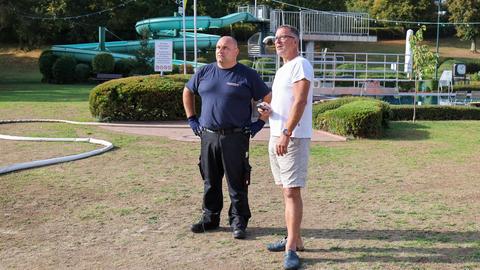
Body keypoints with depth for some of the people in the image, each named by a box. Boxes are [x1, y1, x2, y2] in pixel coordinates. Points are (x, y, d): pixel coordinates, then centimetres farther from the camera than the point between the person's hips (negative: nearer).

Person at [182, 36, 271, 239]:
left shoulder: (247, 75, -1)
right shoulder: (204, 72, 10)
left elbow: (268, 99, 3)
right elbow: (187, 92, 23)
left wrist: (259, 123, -3)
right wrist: (191, 119, 16)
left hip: (236, 138, -4)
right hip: (208, 136, 4)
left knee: (237, 183, 1)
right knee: (210, 182, 12)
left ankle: (238, 222, 11)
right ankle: (210, 218, 24)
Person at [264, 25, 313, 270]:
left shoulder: (300, 65, -9)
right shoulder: (281, 70, 20)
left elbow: (300, 102, -20)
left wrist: (286, 134, -26)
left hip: (293, 138, -10)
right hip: (276, 137, 10)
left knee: (292, 191, -10)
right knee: (287, 190, 13)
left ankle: (291, 248, -10)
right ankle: (294, 239, 21)